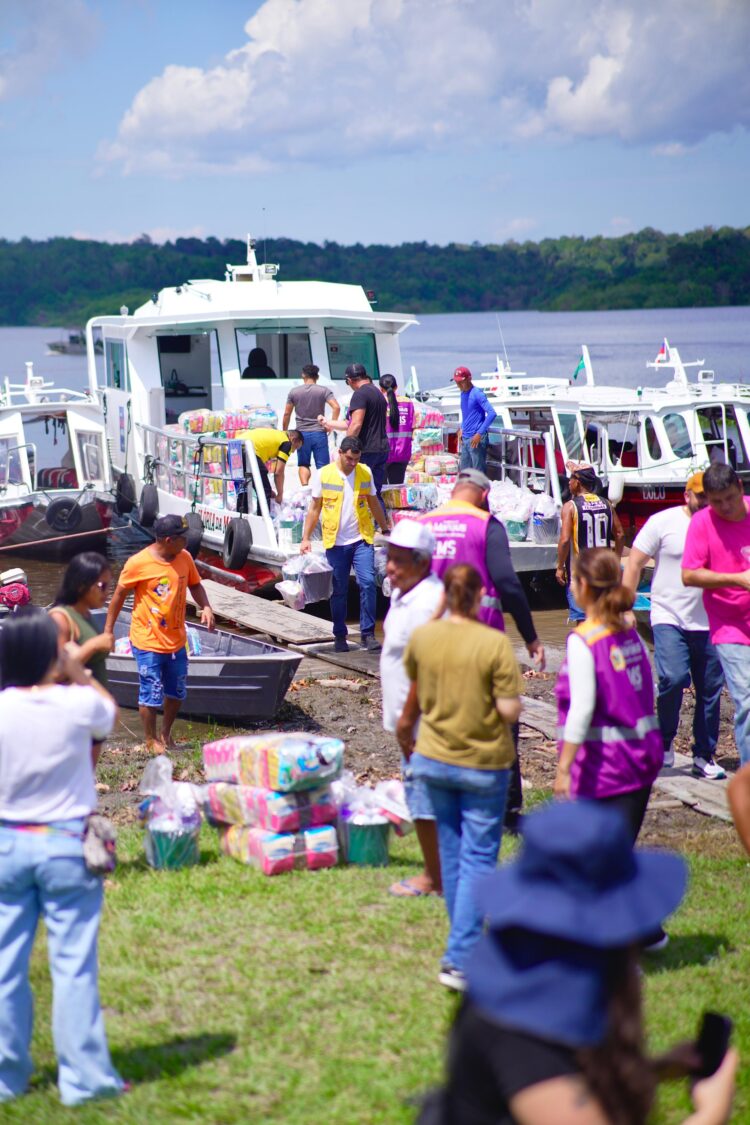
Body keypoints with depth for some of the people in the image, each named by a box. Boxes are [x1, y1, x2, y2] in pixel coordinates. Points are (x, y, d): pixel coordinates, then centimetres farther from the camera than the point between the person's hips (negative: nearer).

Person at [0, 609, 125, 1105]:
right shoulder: (79, 703, -13)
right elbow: (111, 713, 9)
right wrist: (80, 673, 12)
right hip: (66, 846, -2)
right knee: (73, 965, 4)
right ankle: (85, 1078, 10)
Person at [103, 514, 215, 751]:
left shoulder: (184, 558, -3)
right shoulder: (138, 563, -18)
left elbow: (195, 585, 13)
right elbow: (119, 595, -8)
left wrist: (205, 607, -7)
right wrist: (108, 630, -4)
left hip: (176, 641, 6)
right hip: (148, 642, -6)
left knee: (176, 692, 18)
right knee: (151, 694, 3)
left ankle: (166, 733, 40)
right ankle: (151, 740, 24)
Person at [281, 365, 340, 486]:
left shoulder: (294, 392, 3)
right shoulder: (324, 391, -2)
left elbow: (287, 414, 6)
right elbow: (336, 407, -15)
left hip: (302, 434, 1)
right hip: (319, 434, -1)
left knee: (303, 464, 13)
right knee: (322, 466, 3)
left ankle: (304, 486, -8)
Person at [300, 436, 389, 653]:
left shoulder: (365, 473, 4)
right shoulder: (323, 475, -1)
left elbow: (374, 504, 15)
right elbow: (314, 508, 5)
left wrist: (385, 530, 16)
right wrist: (305, 538, 1)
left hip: (362, 540, 1)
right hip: (336, 543, -1)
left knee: (368, 583, -11)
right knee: (339, 591, 6)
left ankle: (368, 633, -4)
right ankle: (340, 636, 18)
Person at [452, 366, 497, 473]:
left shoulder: (477, 394, -13)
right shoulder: (463, 394, 13)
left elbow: (492, 413, -21)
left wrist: (480, 433, -23)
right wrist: (462, 429, 13)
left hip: (477, 439, -9)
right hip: (465, 439, 9)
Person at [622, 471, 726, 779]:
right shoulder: (663, 522, -2)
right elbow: (634, 564, -1)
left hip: (709, 623, 4)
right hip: (669, 618, -4)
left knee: (710, 690, 5)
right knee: (674, 678, -20)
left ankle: (704, 756, 18)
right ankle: (664, 741, 3)